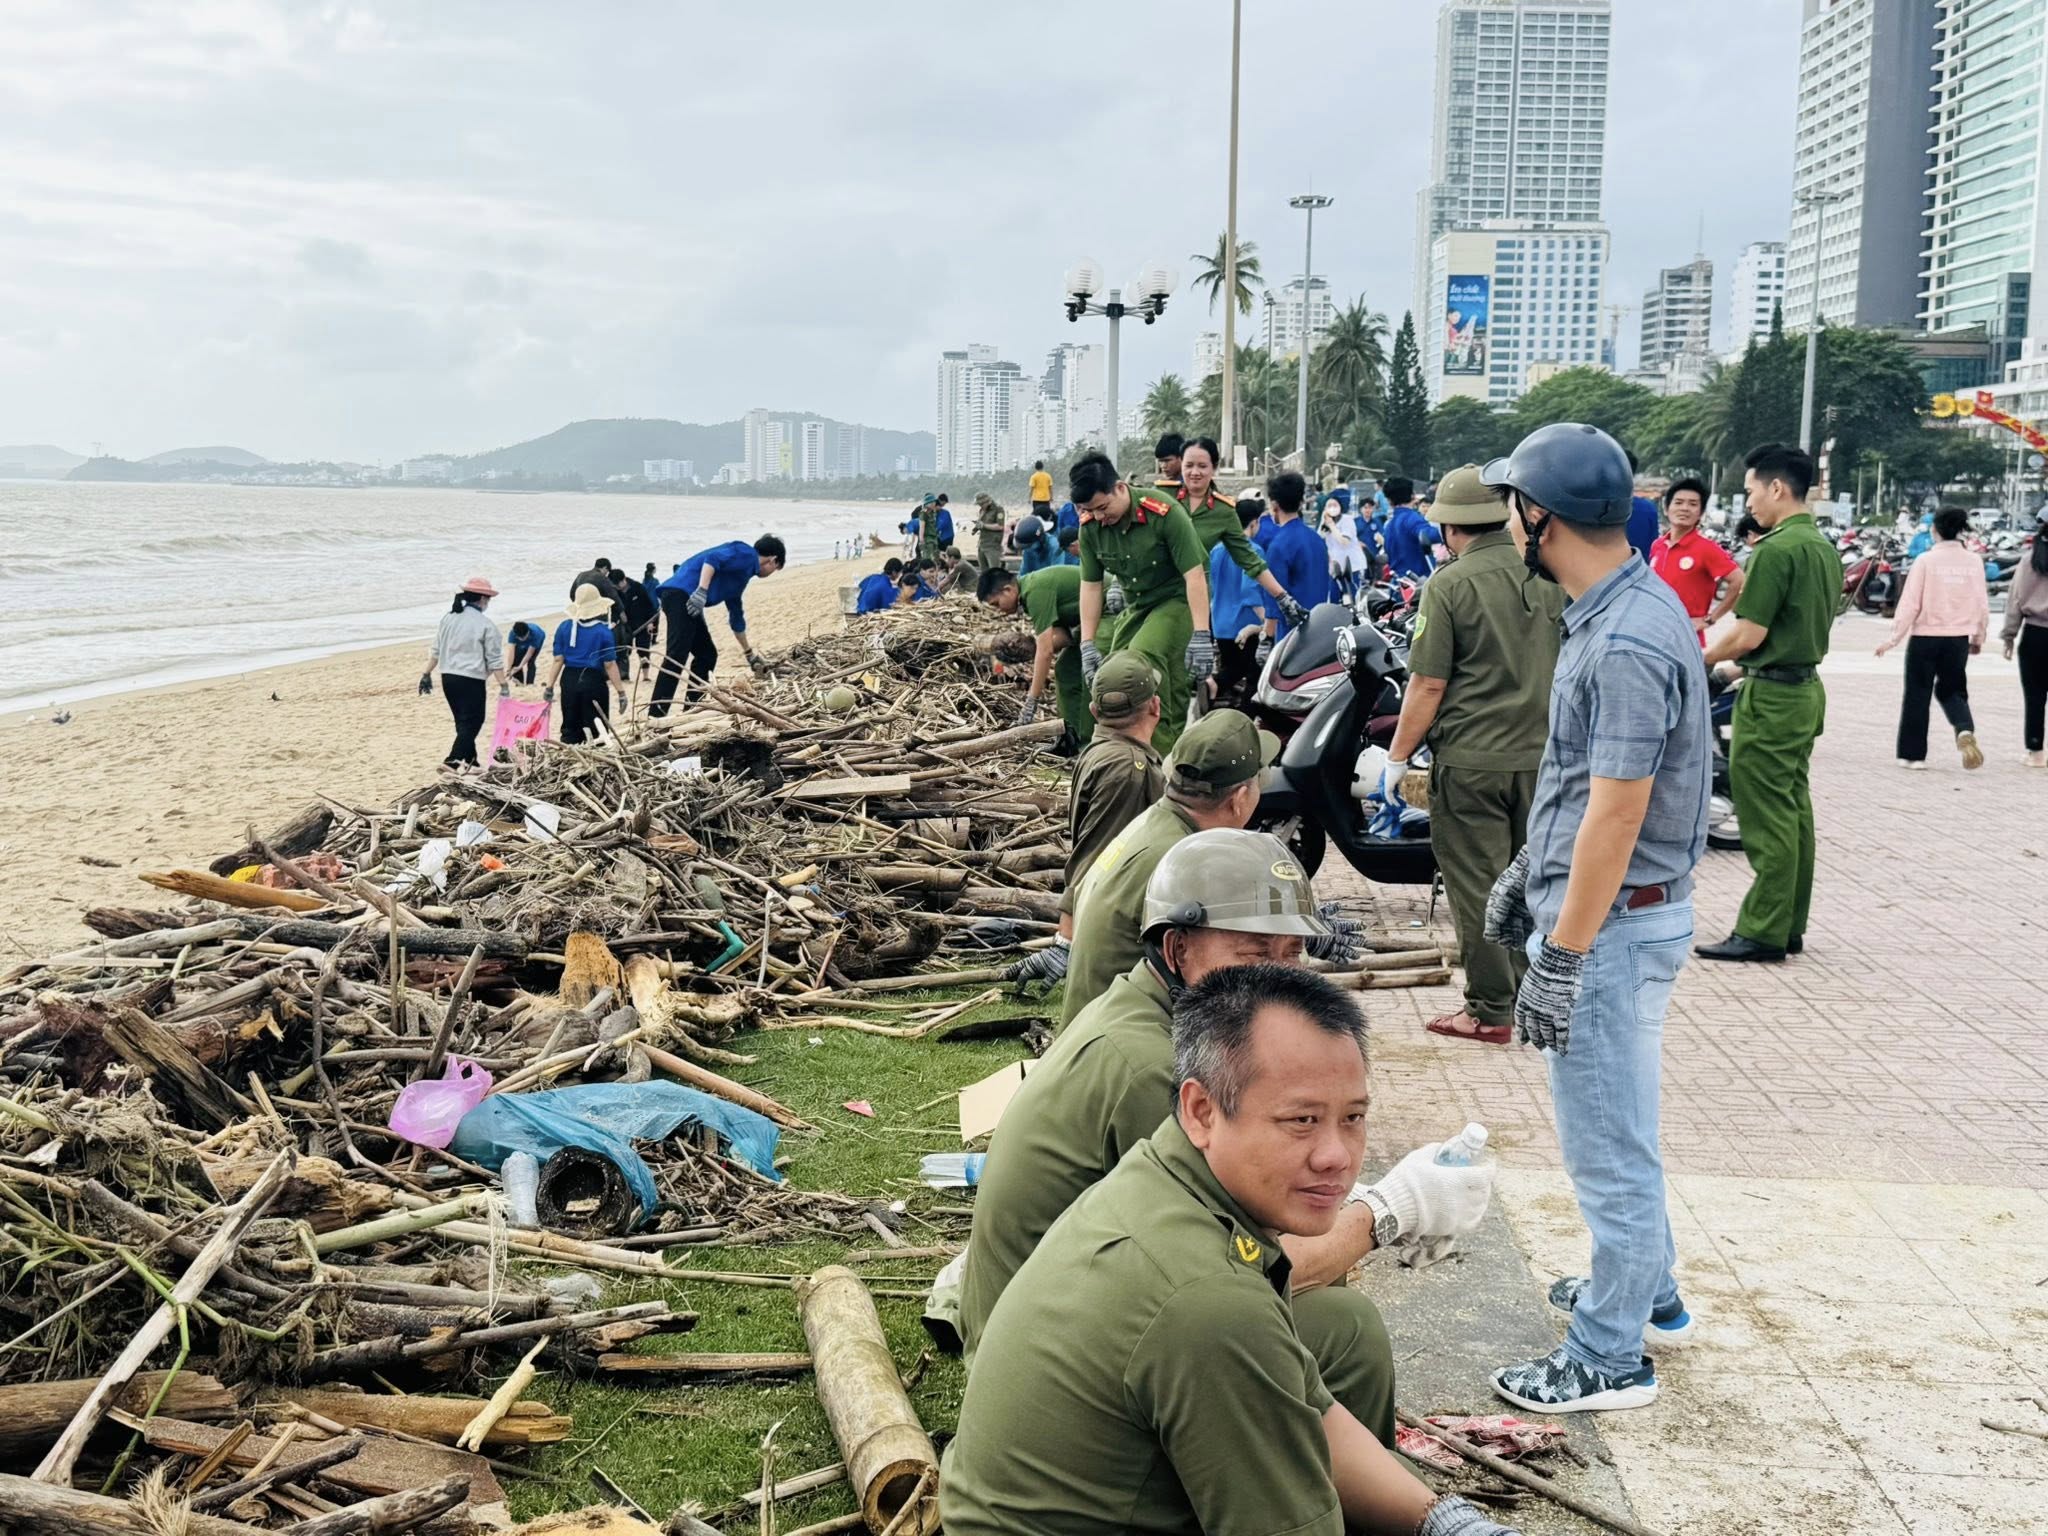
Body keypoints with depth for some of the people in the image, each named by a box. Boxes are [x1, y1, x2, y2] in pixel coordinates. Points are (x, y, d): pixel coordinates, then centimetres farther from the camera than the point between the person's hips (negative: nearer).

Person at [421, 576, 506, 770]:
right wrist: (503, 685, -5)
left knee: (463, 722, 18)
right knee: (471, 723, -2)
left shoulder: (448, 618, 7)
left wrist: (427, 674, 19)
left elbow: (436, 650, 12)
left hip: (448, 677, 7)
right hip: (471, 680, -7)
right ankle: (452, 762, -14)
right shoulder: (485, 625, -10)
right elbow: (494, 660, -10)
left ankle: (469, 761, 26)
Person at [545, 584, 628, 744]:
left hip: (570, 680, 3)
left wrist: (550, 687, 5)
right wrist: (621, 692, -4)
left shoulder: (564, 627, 2)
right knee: (596, 731, 4)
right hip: (594, 681, -3)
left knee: (570, 731, 11)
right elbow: (610, 665, -8)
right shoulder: (604, 631, -7)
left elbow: (558, 660, 0)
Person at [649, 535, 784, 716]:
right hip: (681, 593, -10)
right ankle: (655, 716, -24)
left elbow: (736, 615, 40)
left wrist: (750, 654, 48)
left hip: (684, 599, 10)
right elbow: (713, 558, -16)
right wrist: (702, 591, -26)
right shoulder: (747, 554, 3)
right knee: (677, 655, -18)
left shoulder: (743, 570, 30)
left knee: (707, 655, 15)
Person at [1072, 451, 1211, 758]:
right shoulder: (1090, 527, -9)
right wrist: (1087, 645, -7)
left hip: (1178, 599, -7)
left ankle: (1162, 753, -25)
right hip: (1136, 605, 7)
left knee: (1144, 659, -29)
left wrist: (1201, 636, -29)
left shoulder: (1165, 512, -25)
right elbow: (1090, 586, -2)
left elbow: (1194, 574, -24)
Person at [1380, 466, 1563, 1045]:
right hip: (1544, 757, 5)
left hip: (1471, 759, -5)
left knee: (1477, 887, 3)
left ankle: (1491, 1009, 7)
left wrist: (1397, 758, -3)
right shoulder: (1554, 577, 4)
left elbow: (1428, 685, -12)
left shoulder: (1450, 585, -11)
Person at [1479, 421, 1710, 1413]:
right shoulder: (1611, 612, 8)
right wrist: (1527, 870, 22)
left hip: (1613, 921, -11)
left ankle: (1610, 1358, 13)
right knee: (1613, 1119, 23)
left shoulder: (1627, 643, -25)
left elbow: (1617, 816, -26)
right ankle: (1645, 1292, 40)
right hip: (1594, 904, 11)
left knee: (1607, 1138, 1)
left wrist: (1562, 958, -23)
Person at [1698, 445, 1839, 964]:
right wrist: (1743, 663, 19)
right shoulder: (1824, 548, 10)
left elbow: (1749, 634, -19)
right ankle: (1790, 926, 19)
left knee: (1767, 818, -4)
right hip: (1807, 687, 9)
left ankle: (1762, 932, 1)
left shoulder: (1776, 550, -18)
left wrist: (1703, 659, -2)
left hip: (1771, 696, -9)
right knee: (1794, 809, 13)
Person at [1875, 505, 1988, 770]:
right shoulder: (1974, 562, 0)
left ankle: (1912, 754, 12)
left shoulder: (1926, 560, -10)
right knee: (1951, 691, 19)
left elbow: (1910, 603, -11)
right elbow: (1982, 604, 4)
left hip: (1925, 637, -3)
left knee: (1917, 694, 8)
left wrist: (1894, 637, -4)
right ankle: (1966, 730, -9)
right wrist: (1978, 637, 18)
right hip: (1958, 639, 3)